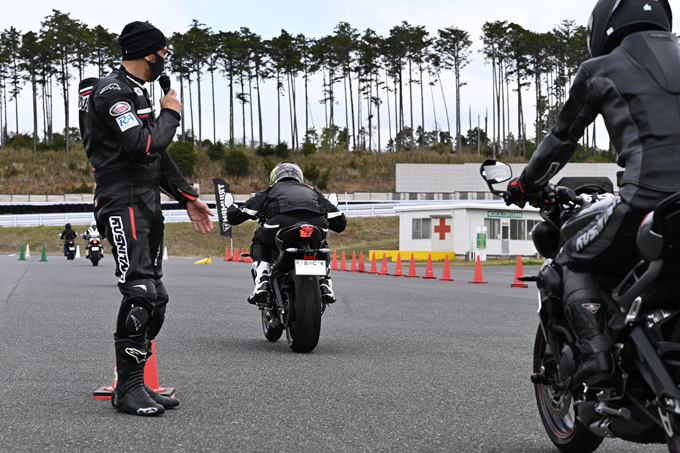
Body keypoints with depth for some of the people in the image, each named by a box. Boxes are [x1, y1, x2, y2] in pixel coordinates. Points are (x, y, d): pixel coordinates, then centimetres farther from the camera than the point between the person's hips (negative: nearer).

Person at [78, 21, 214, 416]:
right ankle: (128, 388, -13)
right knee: (140, 291, -18)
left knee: (155, 297, 8)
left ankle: (137, 383, 13)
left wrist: (188, 198, 22)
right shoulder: (112, 92, -11)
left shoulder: (139, 94, 22)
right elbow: (141, 145, -23)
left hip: (148, 203, 10)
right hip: (122, 201, -10)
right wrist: (170, 115, -6)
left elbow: (158, 155, 25)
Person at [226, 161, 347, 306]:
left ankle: (262, 282, 7)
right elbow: (340, 223, 34)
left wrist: (232, 208, 55)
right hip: (316, 225, 2)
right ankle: (326, 285, 15)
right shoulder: (312, 191, 40)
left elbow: (234, 217, 30)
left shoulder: (270, 191, 34)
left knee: (259, 241, 32)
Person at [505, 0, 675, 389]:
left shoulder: (600, 71, 11)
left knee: (575, 262, 15)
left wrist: (525, 184, 33)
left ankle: (597, 359, -3)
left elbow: (563, 138, 18)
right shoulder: (675, 61, 24)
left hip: (649, 196, -5)